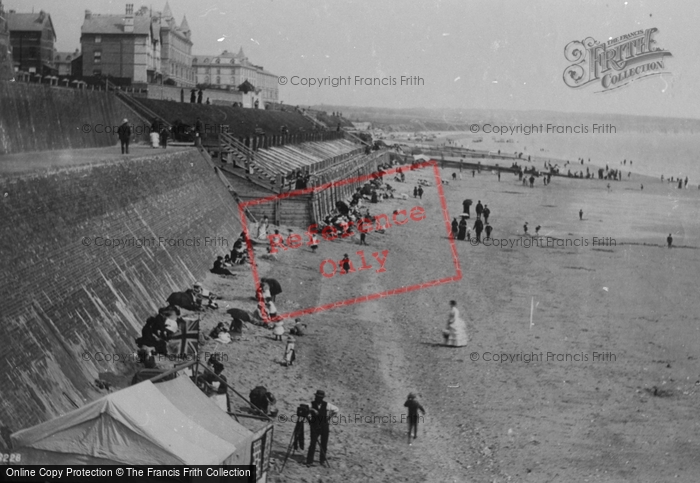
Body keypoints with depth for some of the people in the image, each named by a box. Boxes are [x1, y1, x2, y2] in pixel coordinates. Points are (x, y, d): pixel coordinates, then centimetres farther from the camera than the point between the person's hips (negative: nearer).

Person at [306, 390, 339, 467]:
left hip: (325, 427, 1)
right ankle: (309, 461, -8)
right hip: (315, 427, -1)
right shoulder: (312, 404, -3)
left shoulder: (327, 405, -3)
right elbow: (308, 414, -11)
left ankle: (322, 460, 22)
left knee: (324, 445, 6)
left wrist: (329, 416, 5)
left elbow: (336, 410, 10)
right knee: (312, 444, -10)